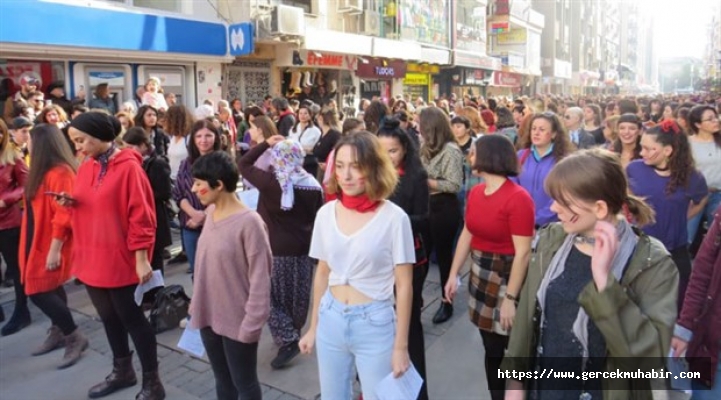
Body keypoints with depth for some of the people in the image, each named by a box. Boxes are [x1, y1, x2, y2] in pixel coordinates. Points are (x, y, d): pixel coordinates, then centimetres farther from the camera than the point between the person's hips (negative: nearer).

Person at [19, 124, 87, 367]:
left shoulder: (60, 173, -21)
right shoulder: (43, 172, 10)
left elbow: (63, 215, -24)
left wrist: (55, 249, -23)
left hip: (50, 245, -9)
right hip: (39, 242, 9)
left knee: (39, 291, -6)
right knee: (50, 289, 16)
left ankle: (74, 337, 4)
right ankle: (58, 333, 29)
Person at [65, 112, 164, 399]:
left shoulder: (128, 167, -15)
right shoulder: (85, 168, 7)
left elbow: (140, 216, -17)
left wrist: (141, 258, -18)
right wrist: (70, 202, -4)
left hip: (120, 259, -7)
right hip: (91, 257, 7)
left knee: (131, 318, 1)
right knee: (108, 317, 18)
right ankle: (122, 371, 37)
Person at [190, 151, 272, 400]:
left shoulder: (249, 222, -22)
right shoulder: (211, 213, 2)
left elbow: (259, 278, -20)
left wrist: (252, 322, -18)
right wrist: (197, 302, 12)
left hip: (236, 320, -7)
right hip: (209, 314, 7)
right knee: (222, 380, 23)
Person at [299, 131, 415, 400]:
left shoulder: (394, 218, -14)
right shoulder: (326, 213, -2)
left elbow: (404, 285, -10)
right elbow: (322, 273, 8)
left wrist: (401, 346, -8)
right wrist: (313, 327, 12)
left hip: (374, 323, -4)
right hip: (331, 320, 4)